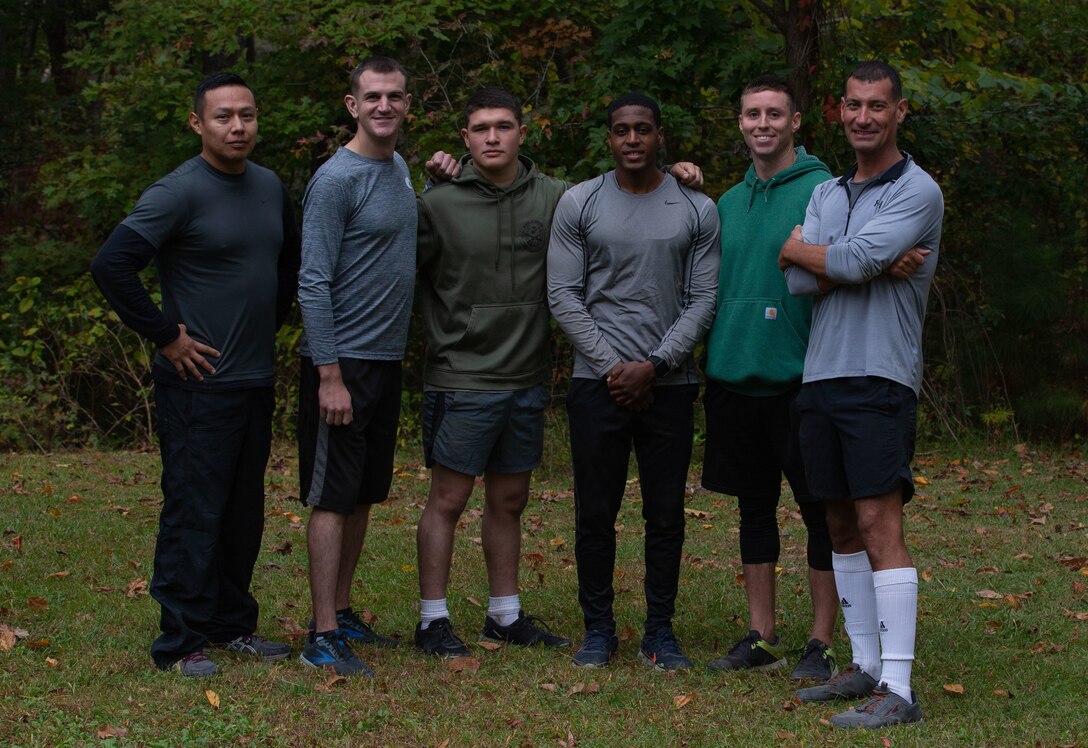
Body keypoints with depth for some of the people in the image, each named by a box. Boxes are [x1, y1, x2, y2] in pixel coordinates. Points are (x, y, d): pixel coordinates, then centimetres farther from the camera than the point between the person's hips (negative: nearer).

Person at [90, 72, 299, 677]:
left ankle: (234, 625, 25)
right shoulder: (179, 192, -13)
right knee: (194, 512, -4)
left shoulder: (271, 188, 10)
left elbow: (290, 262, 28)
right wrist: (166, 335, -15)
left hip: (257, 380, 7)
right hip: (199, 382, -7)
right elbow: (112, 265, -19)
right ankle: (182, 643, 3)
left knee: (244, 512, 13)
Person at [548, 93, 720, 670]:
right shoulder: (578, 204, 3)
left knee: (666, 514, 5)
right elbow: (563, 295, 0)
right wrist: (611, 366, -7)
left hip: (669, 385, 1)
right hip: (597, 383, 0)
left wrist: (654, 365, -10)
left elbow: (703, 300, 1)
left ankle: (660, 632, 14)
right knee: (595, 513, 3)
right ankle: (598, 629, 14)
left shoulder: (697, 211, 4)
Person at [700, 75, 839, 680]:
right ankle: (762, 637, 21)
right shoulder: (730, 201, 14)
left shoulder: (822, 191, -6)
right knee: (755, 507, 12)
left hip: (797, 379, -6)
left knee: (819, 510, 0)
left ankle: (822, 645, 7)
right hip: (736, 377, 7)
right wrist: (715, 359, 12)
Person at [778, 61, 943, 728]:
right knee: (843, 524, 11)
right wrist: (880, 264, -9)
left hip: (879, 379, -7)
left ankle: (898, 691, -14)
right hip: (820, 375, 7)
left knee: (879, 523, -13)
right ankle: (866, 666, 20)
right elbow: (800, 282, 2)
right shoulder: (827, 194, 16)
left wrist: (797, 249, 0)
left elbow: (855, 260, -18)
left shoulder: (918, 192, -4)